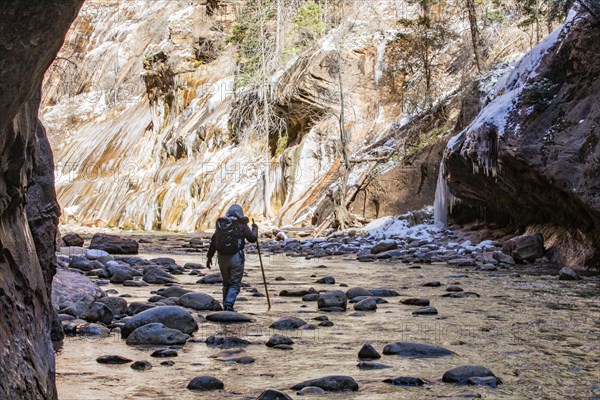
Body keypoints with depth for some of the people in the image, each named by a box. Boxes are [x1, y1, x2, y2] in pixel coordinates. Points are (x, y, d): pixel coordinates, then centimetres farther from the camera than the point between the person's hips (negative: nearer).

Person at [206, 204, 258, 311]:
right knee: (235, 283, 1)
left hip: (222, 258, 4)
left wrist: (209, 257, 19)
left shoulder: (220, 224, 7)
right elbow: (252, 238, 3)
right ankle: (229, 304, -19)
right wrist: (255, 229, 22)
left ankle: (226, 306, 20)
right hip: (236, 258, -4)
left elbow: (213, 241, 12)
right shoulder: (241, 224, -5)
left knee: (226, 283, 18)